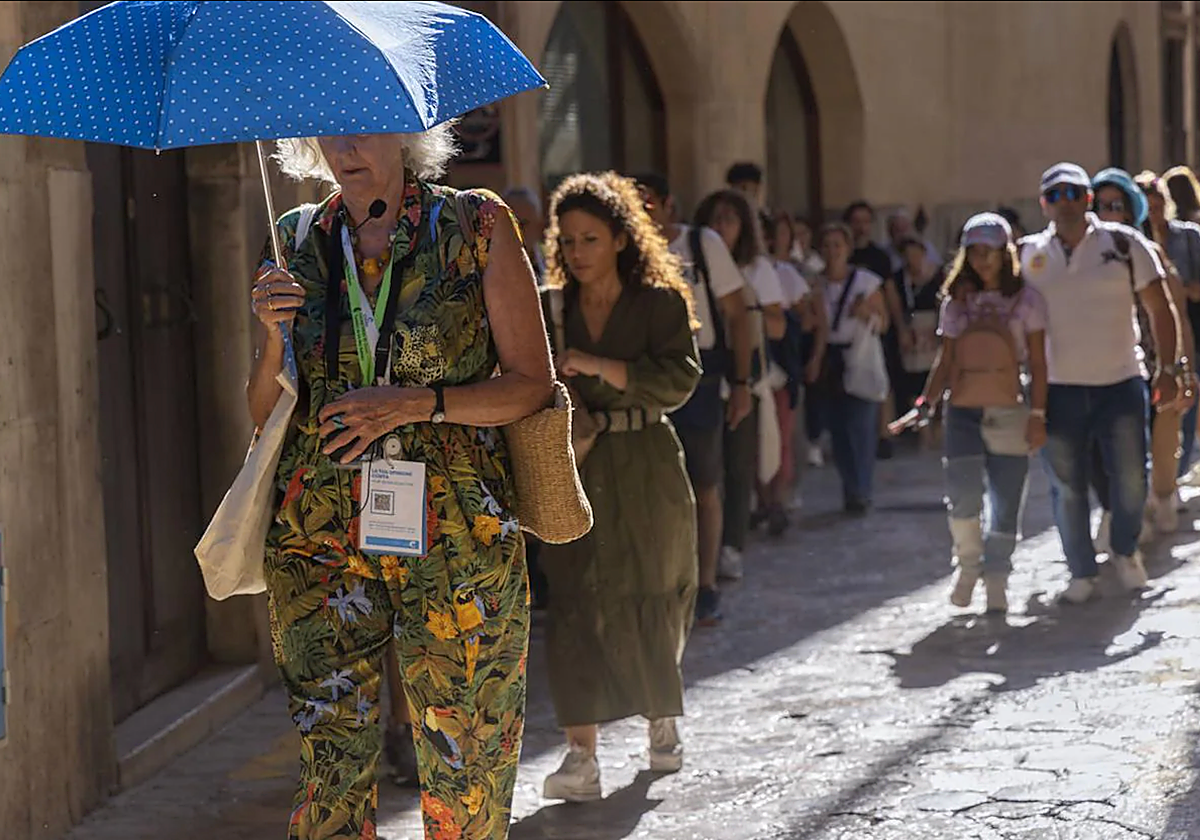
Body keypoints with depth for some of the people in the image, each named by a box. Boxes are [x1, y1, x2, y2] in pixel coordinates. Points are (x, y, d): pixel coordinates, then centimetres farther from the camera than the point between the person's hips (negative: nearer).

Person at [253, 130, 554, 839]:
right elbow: (264, 411, 13)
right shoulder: (298, 241, 11)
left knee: (465, 773, 1)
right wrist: (275, 333, -6)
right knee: (333, 765, -2)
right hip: (321, 538, 2)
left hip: (454, 535, -2)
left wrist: (417, 403, -13)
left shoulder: (477, 225, 1)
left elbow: (534, 384, -1)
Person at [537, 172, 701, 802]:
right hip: (571, 468, 1)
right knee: (575, 602, -11)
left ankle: (661, 723, 32)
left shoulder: (661, 302, 0)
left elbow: (679, 378, -13)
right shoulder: (549, 309, 8)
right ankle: (581, 757, -16)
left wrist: (597, 366, -21)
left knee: (652, 603, 8)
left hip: (645, 471, -1)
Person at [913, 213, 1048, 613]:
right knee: (963, 494, -15)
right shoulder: (956, 301, 11)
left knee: (1005, 503, -1)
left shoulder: (1026, 299, 4)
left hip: (1009, 414, -1)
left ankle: (996, 580, 11)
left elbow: (1038, 363, 3)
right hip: (963, 411, 1)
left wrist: (1038, 414, -4)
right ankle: (968, 564, 8)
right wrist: (927, 401, -4)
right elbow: (945, 361, 11)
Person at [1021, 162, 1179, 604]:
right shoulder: (1028, 254, 3)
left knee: (1131, 479, 2)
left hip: (1120, 383, -1)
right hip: (1058, 388, 1)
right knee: (1066, 486, 4)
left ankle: (1125, 552, 28)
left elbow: (1159, 308, 0)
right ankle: (1082, 573, 18)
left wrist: (1167, 368, -5)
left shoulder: (1123, 244, -2)